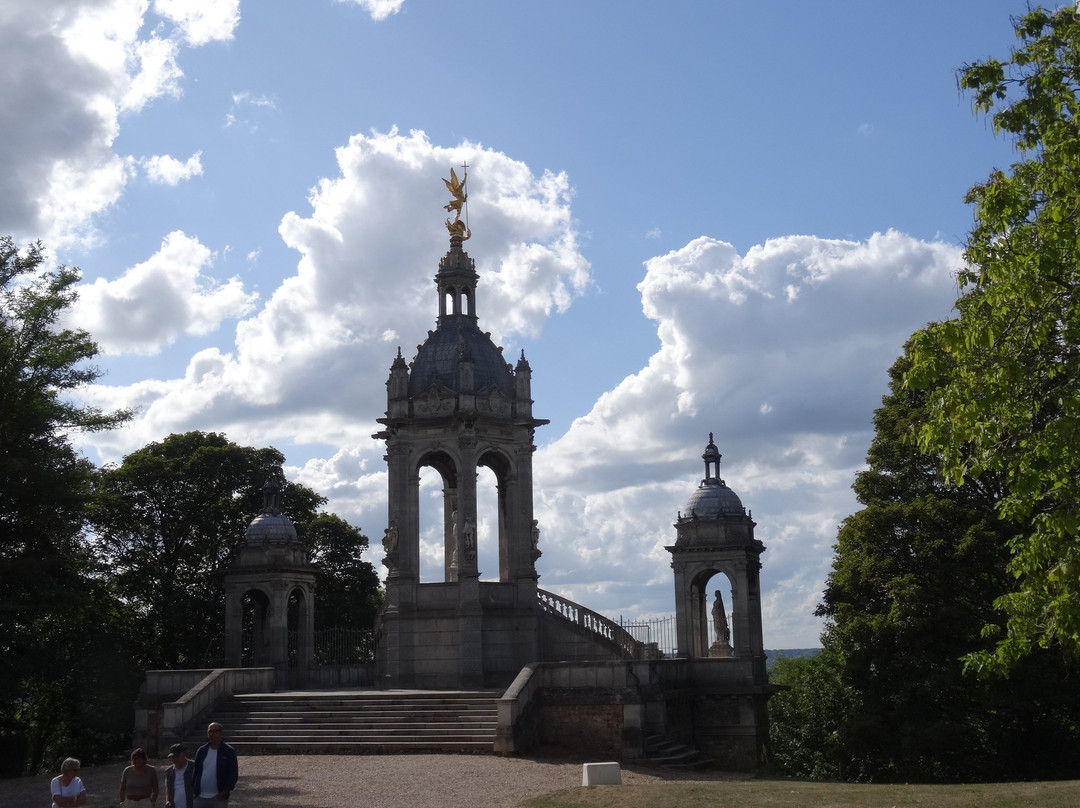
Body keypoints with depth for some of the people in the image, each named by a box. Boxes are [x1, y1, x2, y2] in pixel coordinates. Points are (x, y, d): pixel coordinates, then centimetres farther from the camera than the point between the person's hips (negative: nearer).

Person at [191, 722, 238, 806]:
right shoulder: (201, 751, 10)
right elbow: (195, 772, 11)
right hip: (199, 798, 3)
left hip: (218, 797, -3)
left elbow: (234, 773, -4)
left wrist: (226, 791, -15)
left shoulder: (229, 751, -1)